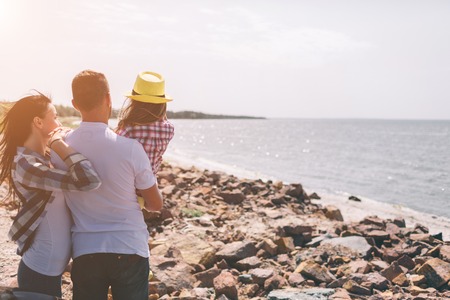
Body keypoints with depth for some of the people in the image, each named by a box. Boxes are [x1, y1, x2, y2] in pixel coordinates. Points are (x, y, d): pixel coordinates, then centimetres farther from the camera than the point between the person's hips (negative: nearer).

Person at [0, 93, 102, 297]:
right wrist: (60, 145, -19)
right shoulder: (27, 165, -22)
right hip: (40, 271, -9)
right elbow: (89, 181, -31)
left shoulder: (41, 159, 9)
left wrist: (60, 147, 1)